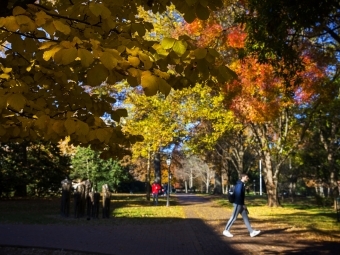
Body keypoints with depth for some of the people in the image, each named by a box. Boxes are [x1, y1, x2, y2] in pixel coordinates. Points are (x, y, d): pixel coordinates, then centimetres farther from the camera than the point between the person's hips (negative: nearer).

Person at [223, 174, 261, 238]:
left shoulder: (241, 184, 14)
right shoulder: (240, 184, -17)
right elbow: (239, 195, -22)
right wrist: (243, 204, -19)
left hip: (240, 204, 10)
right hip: (238, 204, -10)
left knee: (245, 217, 7)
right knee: (234, 217, -3)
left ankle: (252, 232, 7)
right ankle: (226, 231, 6)